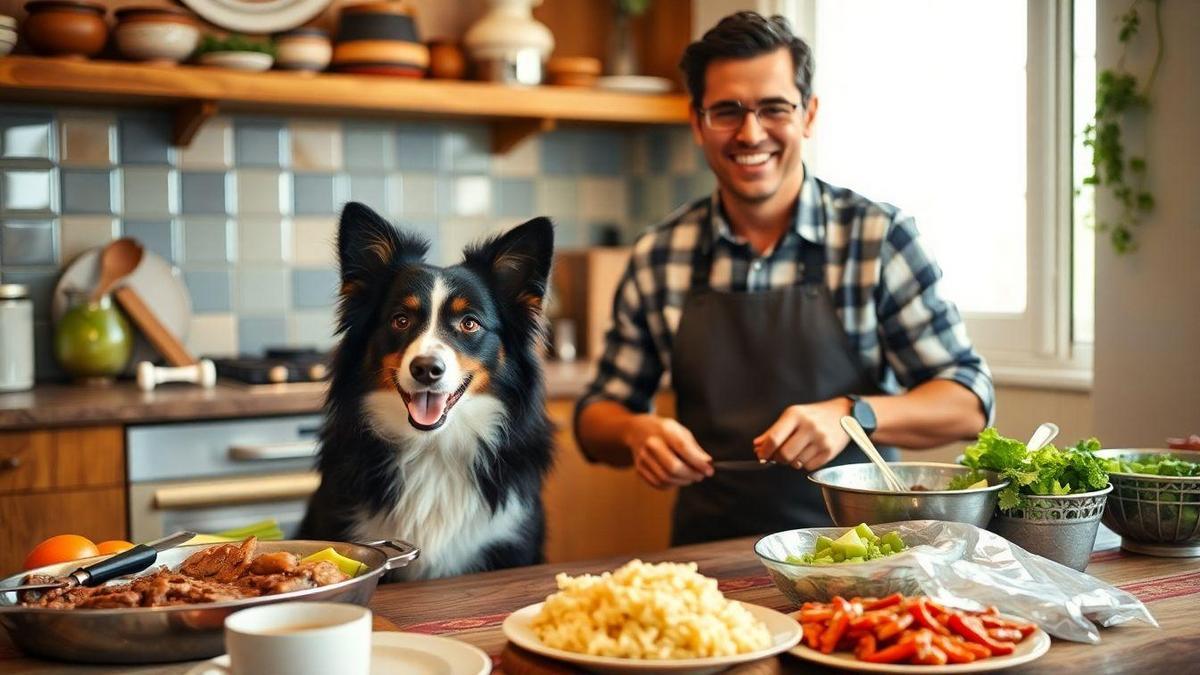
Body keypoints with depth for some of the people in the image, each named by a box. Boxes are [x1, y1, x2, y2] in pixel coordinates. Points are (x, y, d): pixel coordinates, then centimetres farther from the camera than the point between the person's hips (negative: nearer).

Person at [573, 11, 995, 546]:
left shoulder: (879, 237, -2)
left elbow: (968, 402, -1)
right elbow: (598, 413, 12)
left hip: (851, 550, -3)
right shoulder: (658, 258, 3)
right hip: (707, 555, 4)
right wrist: (637, 432, -11)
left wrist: (852, 415, -19)